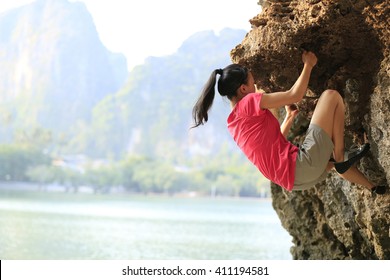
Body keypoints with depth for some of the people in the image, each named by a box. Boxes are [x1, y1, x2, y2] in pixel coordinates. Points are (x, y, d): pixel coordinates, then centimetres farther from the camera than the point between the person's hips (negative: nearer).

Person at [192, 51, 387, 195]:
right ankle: (340, 159, -2)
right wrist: (308, 65, 8)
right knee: (331, 95, -3)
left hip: (295, 180, 10)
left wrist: (290, 117, 29)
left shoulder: (233, 124, 18)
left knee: (333, 159, 41)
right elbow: (296, 95, -5)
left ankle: (374, 188, 44)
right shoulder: (249, 102, -8)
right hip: (303, 166, -9)